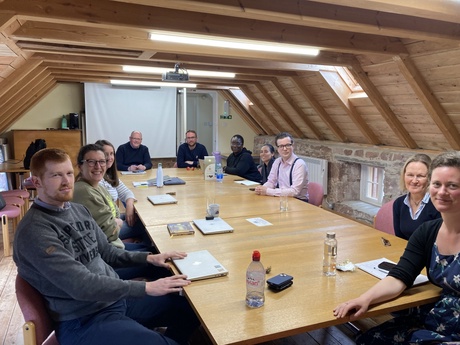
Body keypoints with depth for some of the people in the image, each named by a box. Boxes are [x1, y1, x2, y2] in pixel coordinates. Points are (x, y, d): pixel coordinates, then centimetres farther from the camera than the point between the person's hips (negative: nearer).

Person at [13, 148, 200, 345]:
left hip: (115, 297, 8)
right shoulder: (34, 231, -19)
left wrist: (148, 258, 1)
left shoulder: (78, 210, 7)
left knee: (190, 308, 7)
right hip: (83, 321, -7)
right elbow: (81, 285, -25)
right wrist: (147, 287, -24)